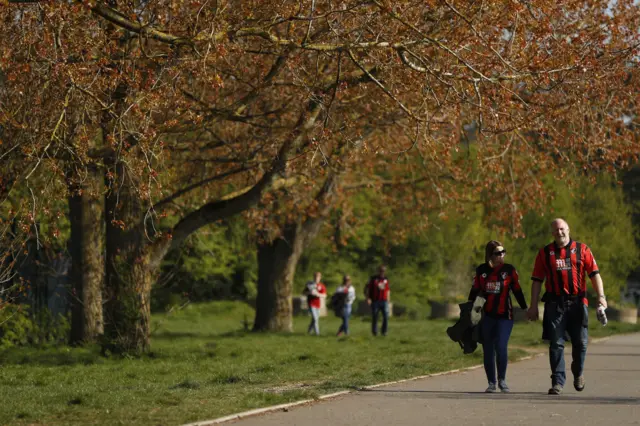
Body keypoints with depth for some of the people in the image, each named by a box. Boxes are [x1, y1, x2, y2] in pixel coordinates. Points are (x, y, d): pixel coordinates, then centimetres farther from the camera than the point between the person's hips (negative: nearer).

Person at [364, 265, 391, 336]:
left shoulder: (386, 279, 12)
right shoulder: (373, 279, 0)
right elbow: (366, 289, 1)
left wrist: (388, 300, 15)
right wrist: (368, 298, -11)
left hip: (384, 301, 3)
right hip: (375, 301, -3)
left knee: (386, 317, -9)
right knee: (374, 318, 1)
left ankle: (384, 332, 3)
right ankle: (374, 332, 13)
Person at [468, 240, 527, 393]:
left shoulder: (509, 270, 2)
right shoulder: (481, 270, 5)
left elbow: (517, 291, 8)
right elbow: (474, 291, 12)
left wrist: (524, 309, 9)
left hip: (504, 316, -2)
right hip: (486, 316, 2)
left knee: (501, 347, -15)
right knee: (488, 350, 5)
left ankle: (502, 380, 3)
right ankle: (491, 383, 15)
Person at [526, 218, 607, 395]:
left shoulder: (582, 250, 6)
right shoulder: (545, 253, 8)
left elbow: (594, 274, 1)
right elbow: (537, 281, 8)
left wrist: (601, 296, -12)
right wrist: (533, 306, 3)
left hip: (577, 303, 0)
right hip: (554, 305, 0)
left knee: (580, 342, 4)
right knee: (556, 344, -3)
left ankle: (578, 373, 30)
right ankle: (558, 382, 0)